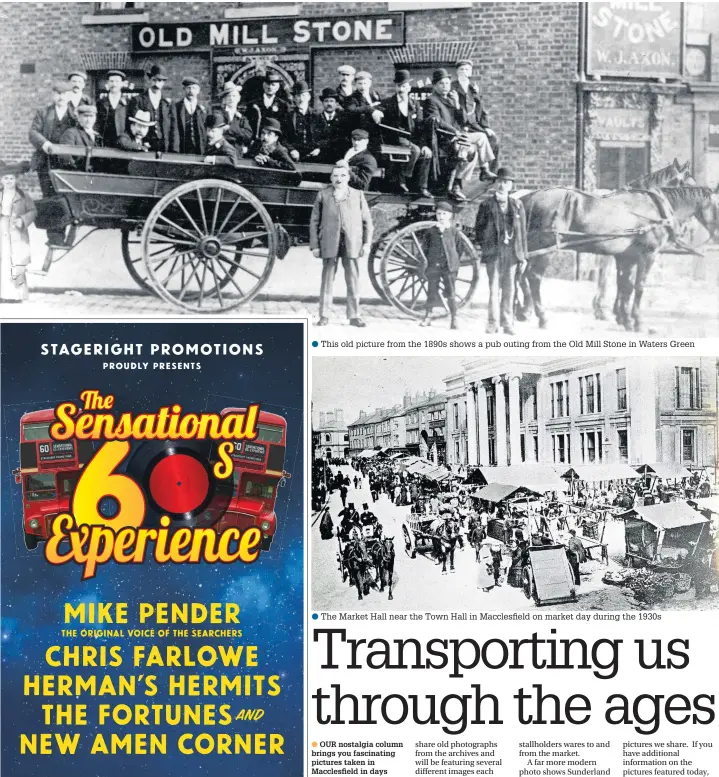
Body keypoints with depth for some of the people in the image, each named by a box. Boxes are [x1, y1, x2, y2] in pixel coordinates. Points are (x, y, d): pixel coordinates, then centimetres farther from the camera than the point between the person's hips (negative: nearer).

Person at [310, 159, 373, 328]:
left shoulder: (358, 195, 10)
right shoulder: (323, 195, 8)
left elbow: (367, 221, 9)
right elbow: (314, 221, 7)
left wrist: (367, 243, 0)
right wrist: (314, 245, 0)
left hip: (352, 244, 1)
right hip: (330, 244, -1)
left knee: (353, 281, 1)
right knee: (327, 280, 3)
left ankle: (354, 316, 8)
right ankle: (324, 316, 9)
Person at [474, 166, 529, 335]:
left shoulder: (517, 205, 10)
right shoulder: (486, 205, 5)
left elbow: (523, 231, 10)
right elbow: (478, 229, 9)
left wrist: (523, 256, 7)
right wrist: (485, 246, -3)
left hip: (512, 252, 2)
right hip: (494, 252, -2)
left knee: (509, 289, 6)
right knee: (494, 287, -6)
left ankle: (507, 323, 13)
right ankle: (492, 323, 0)